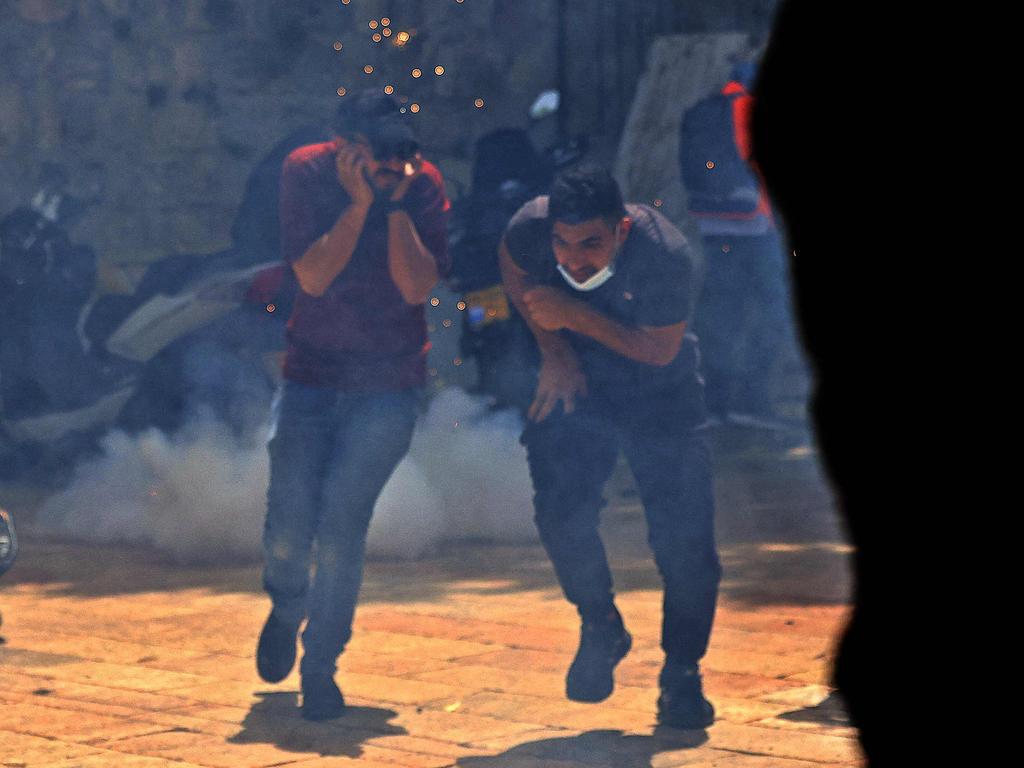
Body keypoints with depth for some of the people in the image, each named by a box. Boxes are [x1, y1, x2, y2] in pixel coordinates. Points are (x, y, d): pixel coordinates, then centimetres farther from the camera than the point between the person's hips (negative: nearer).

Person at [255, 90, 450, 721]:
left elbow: (418, 288, -16)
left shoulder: (425, 184, -9)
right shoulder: (307, 172, -8)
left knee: (341, 520, -13)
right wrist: (362, 201, -23)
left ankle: (321, 665, 5)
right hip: (313, 371, 1)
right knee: (288, 527, -6)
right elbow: (314, 276, -16)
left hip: (388, 381, -1)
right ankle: (287, 609, 30)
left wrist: (397, 203, -22)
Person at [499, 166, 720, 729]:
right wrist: (554, 349, -7)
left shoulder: (664, 253, -32)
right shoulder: (530, 227, -23)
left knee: (683, 535, -10)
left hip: (659, 393, -2)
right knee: (561, 513, -16)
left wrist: (576, 316, -33)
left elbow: (660, 350, -24)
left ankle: (681, 674, 10)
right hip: (576, 385, 2)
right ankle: (600, 630, 13)